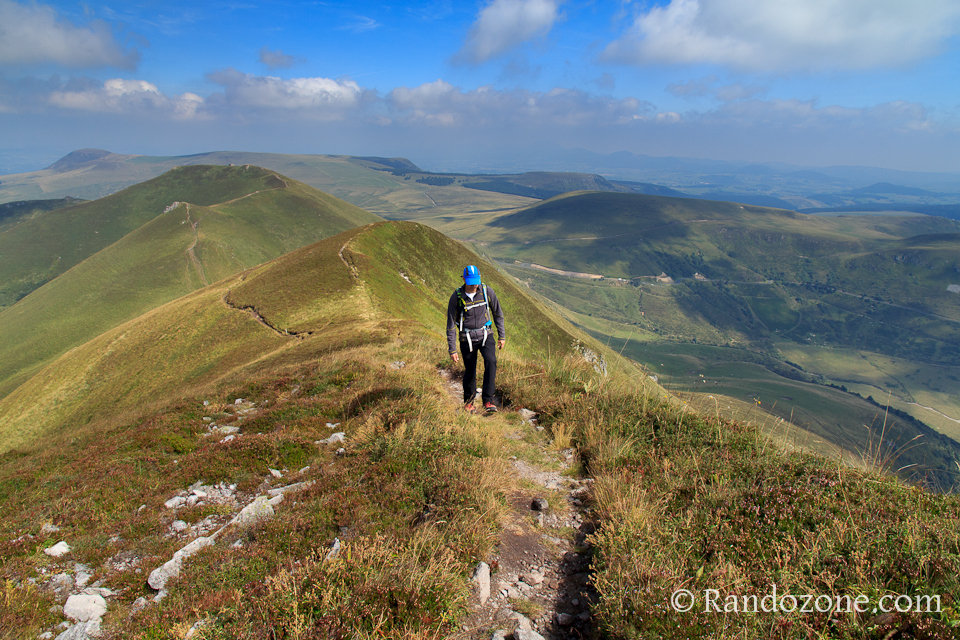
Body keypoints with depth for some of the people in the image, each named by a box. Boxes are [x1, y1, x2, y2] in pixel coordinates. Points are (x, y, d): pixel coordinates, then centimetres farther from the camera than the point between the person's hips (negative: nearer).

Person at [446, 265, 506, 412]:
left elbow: (498, 313, 6)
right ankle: (469, 402, 30)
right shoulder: (456, 297, -14)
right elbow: (451, 325, -8)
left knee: (491, 362, -22)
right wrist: (452, 350, -9)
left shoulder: (487, 291, -9)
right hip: (467, 338, -1)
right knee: (470, 371, 5)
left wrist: (502, 336, 7)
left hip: (485, 335, 1)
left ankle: (487, 401, -14)